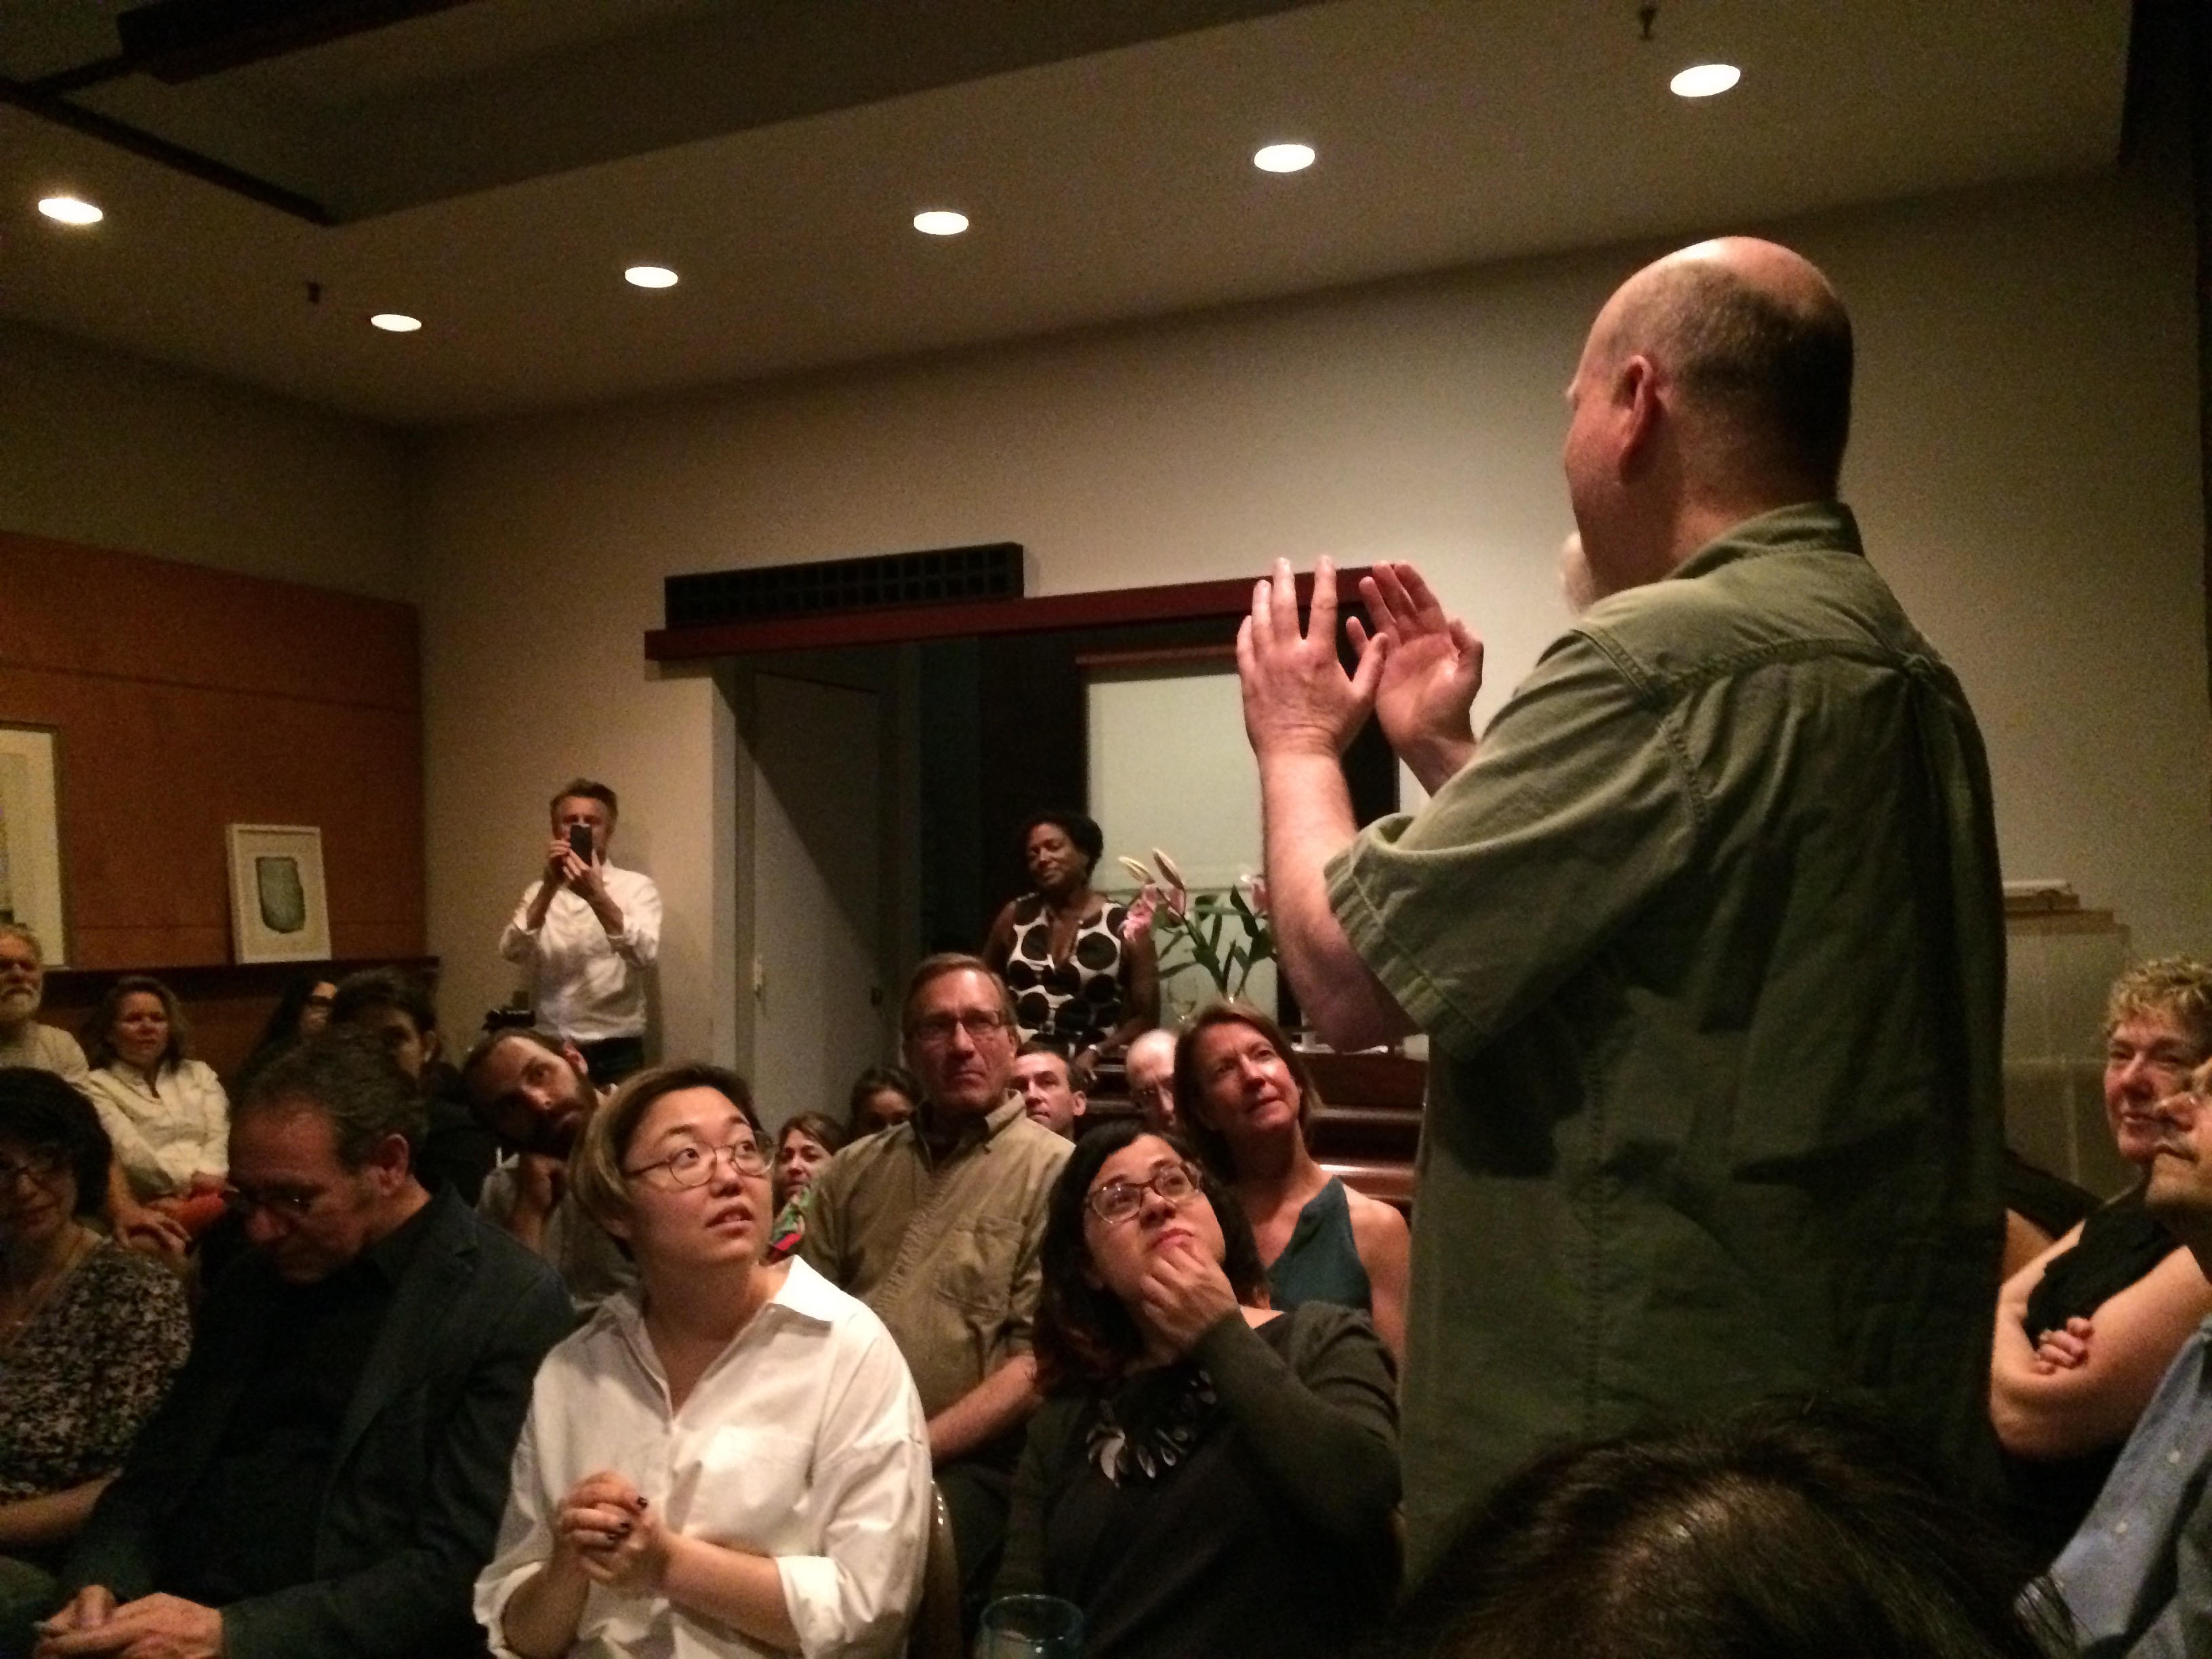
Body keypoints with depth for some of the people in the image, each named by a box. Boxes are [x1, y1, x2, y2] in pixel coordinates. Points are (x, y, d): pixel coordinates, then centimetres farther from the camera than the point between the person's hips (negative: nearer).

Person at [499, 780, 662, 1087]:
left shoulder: (637, 887, 1)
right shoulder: (539, 892, 13)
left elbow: (643, 954, -16)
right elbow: (512, 952, -5)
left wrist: (597, 895, -26)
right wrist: (549, 887, -15)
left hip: (615, 1054, -3)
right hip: (549, 1052, 3)